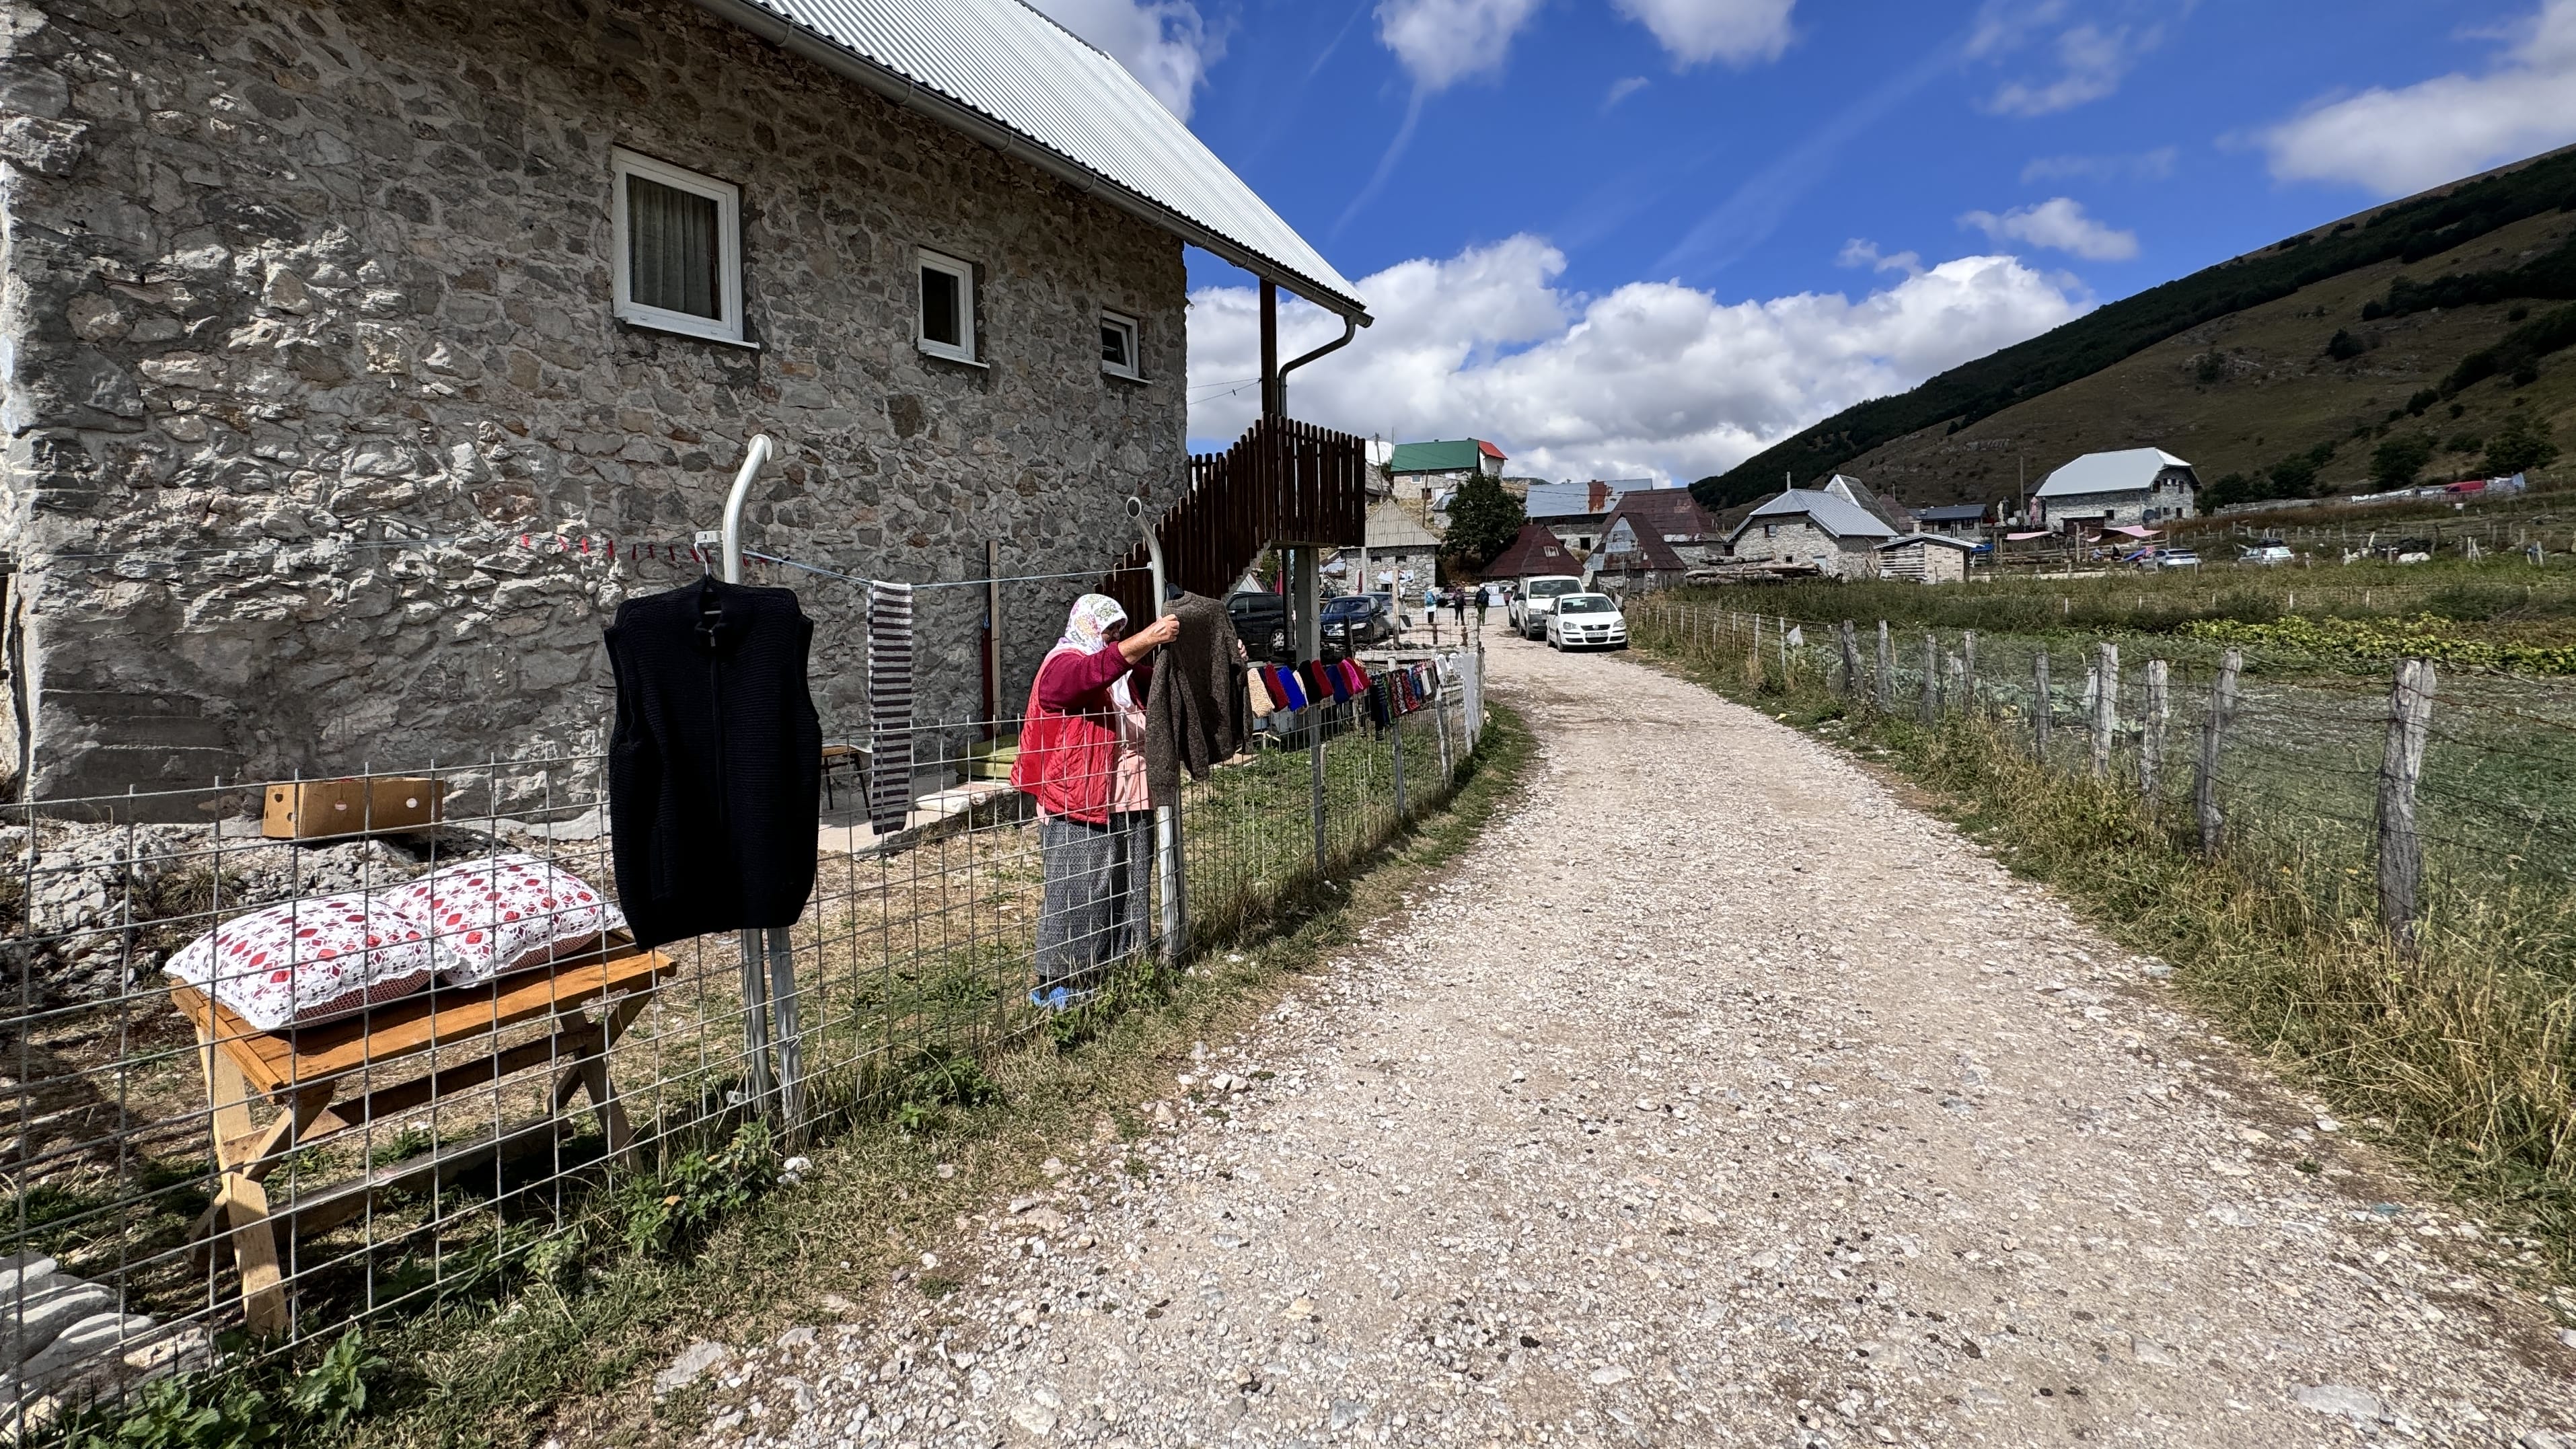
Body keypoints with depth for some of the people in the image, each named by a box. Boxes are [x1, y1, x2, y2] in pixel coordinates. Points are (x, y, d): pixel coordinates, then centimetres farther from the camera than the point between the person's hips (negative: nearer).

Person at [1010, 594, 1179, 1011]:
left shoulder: (1123, 669, 21)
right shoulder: (1064, 664, -9)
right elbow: (1094, 672, -30)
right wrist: (1149, 638, -41)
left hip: (1129, 803, 9)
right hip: (1079, 807, -9)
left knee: (1127, 889, 12)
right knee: (1076, 894, -5)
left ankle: (1119, 971, 23)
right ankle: (1055, 984, 4)